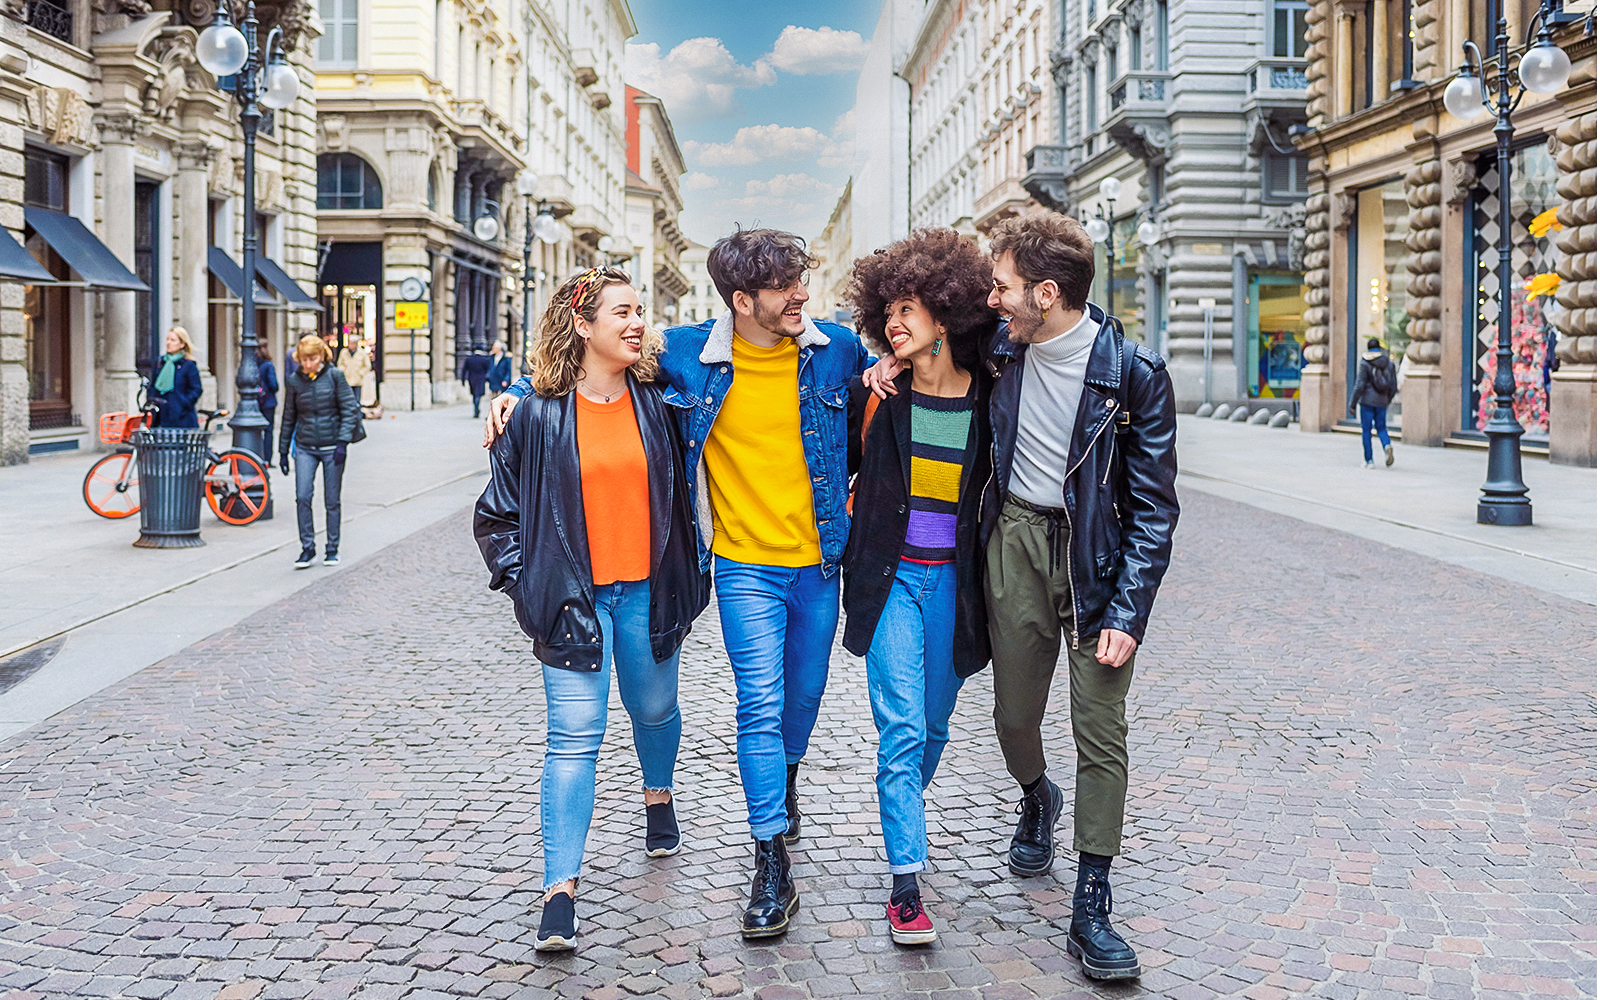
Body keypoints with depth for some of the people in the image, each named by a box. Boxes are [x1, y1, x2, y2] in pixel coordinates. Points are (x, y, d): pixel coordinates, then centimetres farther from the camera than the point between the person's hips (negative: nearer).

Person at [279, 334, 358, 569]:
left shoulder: (334, 376, -4)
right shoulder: (294, 381, 3)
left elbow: (349, 409, -4)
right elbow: (289, 417, 11)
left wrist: (343, 440, -14)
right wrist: (283, 451, 12)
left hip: (331, 446, -2)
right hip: (305, 448, 2)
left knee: (332, 501, 4)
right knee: (302, 497, -10)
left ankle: (332, 549, 17)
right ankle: (307, 548, 1)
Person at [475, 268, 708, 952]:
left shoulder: (657, 399, 2)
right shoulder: (539, 415, -5)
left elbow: (685, 490, 12)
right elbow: (499, 512, 3)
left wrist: (690, 575, 9)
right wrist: (525, 582, -3)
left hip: (647, 590, 3)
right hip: (575, 599, -3)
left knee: (654, 709, 20)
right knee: (574, 737, -7)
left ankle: (659, 797, 53)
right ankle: (560, 892, -6)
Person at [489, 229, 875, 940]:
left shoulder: (835, 349, -3)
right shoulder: (689, 355, -7)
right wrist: (519, 389, -5)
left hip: (818, 563, 3)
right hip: (745, 566, -2)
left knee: (804, 692, 17)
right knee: (760, 704, -8)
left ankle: (786, 776, 50)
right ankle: (772, 868, -2)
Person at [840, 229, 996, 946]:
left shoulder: (988, 395, -2)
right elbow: (848, 464, 14)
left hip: (953, 581, 1)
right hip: (891, 577, -1)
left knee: (933, 726, 14)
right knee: (902, 728, -9)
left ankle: (903, 818, 42)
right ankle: (906, 884, -5)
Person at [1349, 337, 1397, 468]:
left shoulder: (1364, 364, -8)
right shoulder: (1389, 364, 5)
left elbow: (1359, 386, -13)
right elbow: (1394, 386, 6)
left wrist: (1352, 404, -8)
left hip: (1367, 400, -4)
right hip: (1382, 401, 4)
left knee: (1366, 430, 4)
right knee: (1381, 427, 14)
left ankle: (1368, 460, 3)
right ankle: (1387, 445, -17)